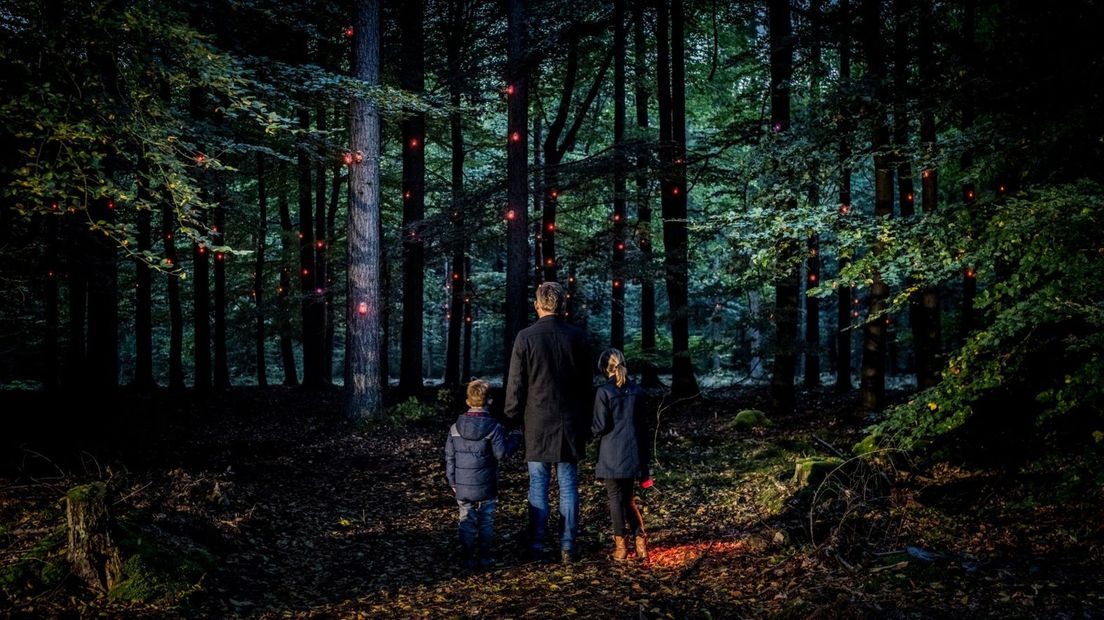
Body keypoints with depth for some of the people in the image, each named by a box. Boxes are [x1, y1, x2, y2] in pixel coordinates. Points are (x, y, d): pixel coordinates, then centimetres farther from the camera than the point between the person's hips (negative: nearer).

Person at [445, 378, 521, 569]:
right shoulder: (494, 427, -10)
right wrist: (514, 439, 1)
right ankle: (484, 556, 13)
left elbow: (449, 457, 5)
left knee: (467, 521, 9)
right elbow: (500, 452, -15)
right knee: (486, 521, 10)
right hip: (485, 488, -3)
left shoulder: (455, 428, 2)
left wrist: (453, 481, 14)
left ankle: (468, 558, 9)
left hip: (462, 487, 3)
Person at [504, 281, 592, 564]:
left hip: (537, 425, -2)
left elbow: (515, 384, -5)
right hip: (571, 424, 2)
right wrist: (585, 421, 15)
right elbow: (587, 383, 6)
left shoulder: (525, 337, -8)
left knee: (538, 488, 5)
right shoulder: (577, 337, 0)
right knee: (569, 486, 7)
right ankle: (568, 547, 10)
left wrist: (512, 418, 5)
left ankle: (537, 548, 8)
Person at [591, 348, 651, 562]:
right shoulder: (636, 391, 4)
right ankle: (640, 542, 9)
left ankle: (621, 546, 9)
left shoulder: (604, 392, -11)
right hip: (632, 454, 5)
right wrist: (644, 460, 16)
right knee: (628, 498, 16)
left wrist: (592, 429, 11)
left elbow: (600, 427, -14)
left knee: (616, 498, 5)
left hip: (612, 455, -4)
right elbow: (643, 425, 9)